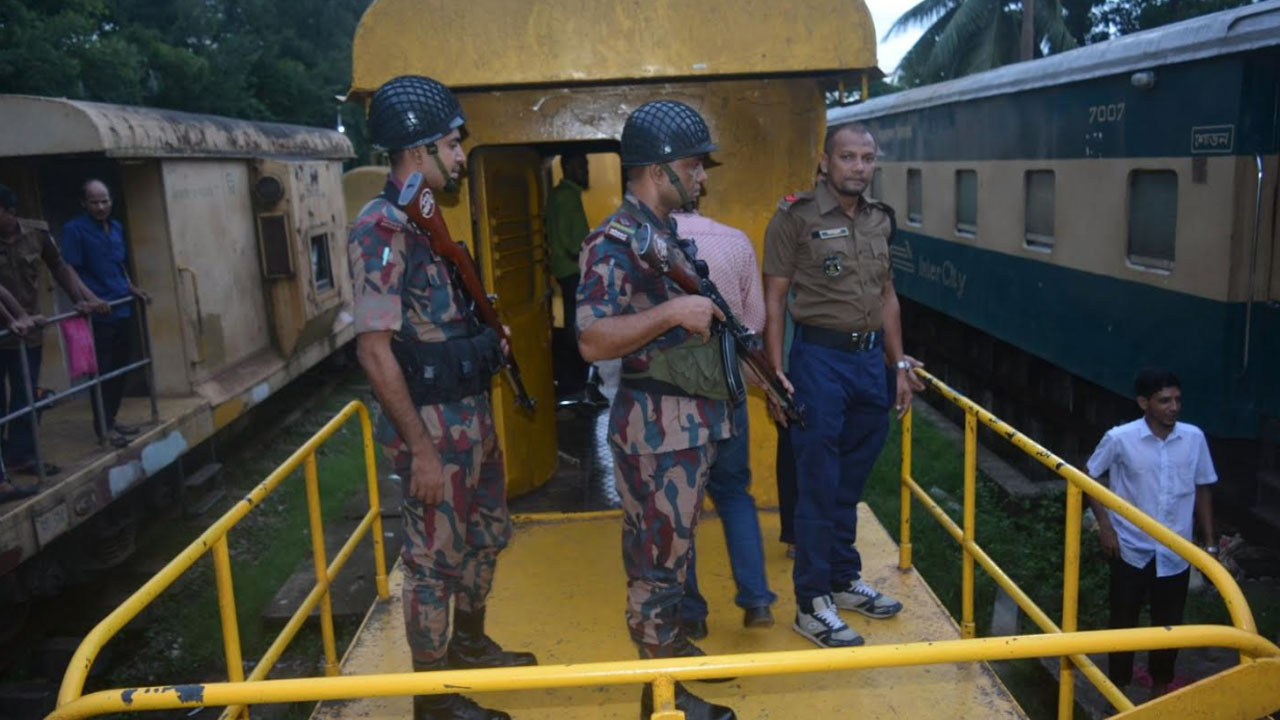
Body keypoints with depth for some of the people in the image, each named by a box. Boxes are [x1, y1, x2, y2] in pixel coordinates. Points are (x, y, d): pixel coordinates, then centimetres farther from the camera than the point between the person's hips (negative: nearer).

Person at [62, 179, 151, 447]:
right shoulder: (74, 229, -9)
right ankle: (103, 427, 8)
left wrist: (132, 289, 15)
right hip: (98, 315, -7)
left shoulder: (116, 227, 12)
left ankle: (111, 419, 25)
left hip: (123, 311, 7)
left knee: (119, 370, 13)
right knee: (102, 372, -1)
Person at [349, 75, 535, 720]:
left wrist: (486, 339, 3)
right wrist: (421, 448, -22)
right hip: (432, 422, -9)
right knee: (436, 559, 5)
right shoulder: (381, 227, -19)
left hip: (470, 412, 9)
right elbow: (374, 348, -22)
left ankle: (469, 643, 44)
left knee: (486, 534, 23)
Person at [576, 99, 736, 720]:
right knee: (659, 556, 2)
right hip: (656, 422, -9)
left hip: (692, 417, 9)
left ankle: (666, 640, 38)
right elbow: (592, 341, -25)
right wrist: (672, 312, -29)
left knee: (667, 546, 21)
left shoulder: (670, 231, 13)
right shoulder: (615, 242, -17)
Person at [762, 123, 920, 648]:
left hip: (871, 358, 6)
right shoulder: (796, 217, -7)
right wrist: (777, 375, -13)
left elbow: (887, 296, 17)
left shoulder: (879, 220, 11)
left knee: (849, 485, 16)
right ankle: (812, 605, 10)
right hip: (821, 359, -6)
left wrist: (899, 364, 14)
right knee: (818, 487, 0)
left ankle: (844, 581, 31)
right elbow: (774, 299, -8)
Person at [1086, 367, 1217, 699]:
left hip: (1175, 553, 2)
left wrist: (1210, 543, 7)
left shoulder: (1194, 438, -6)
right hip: (1131, 549, -2)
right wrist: (1104, 526, -6)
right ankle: (1118, 688, 28)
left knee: (1169, 624, 15)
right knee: (1124, 621, 10)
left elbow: (1202, 490, 6)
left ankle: (1161, 687, 36)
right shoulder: (1120, 439, -14)